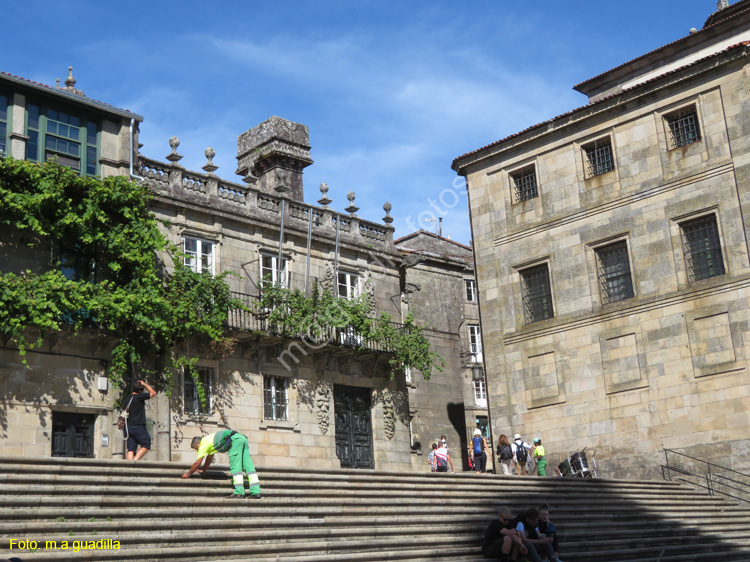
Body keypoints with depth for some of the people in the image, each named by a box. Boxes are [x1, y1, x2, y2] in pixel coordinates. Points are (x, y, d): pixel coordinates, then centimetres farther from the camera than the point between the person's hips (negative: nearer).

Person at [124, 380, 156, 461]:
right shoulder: (139, 397, -8)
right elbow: (153, 393, 2)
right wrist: (144, 384, 10)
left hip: (129, 427, 7)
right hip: (138, 426, -7)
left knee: (131, 449, 2)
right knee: (146, 445, 1)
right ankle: (135, 460, -14)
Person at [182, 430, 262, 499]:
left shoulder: (203, 444, 7)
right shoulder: (209, 441, 33)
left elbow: (197, 463, 9)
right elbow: (209, 458, 48)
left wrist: (188, 474, 22)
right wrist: (203, 470, 58)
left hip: (235, 440, -9)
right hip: (243, 438, 9)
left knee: (235, 467, -7)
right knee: (248, 466, 1)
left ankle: (239, 493, -12)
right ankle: (256, 492, -5)